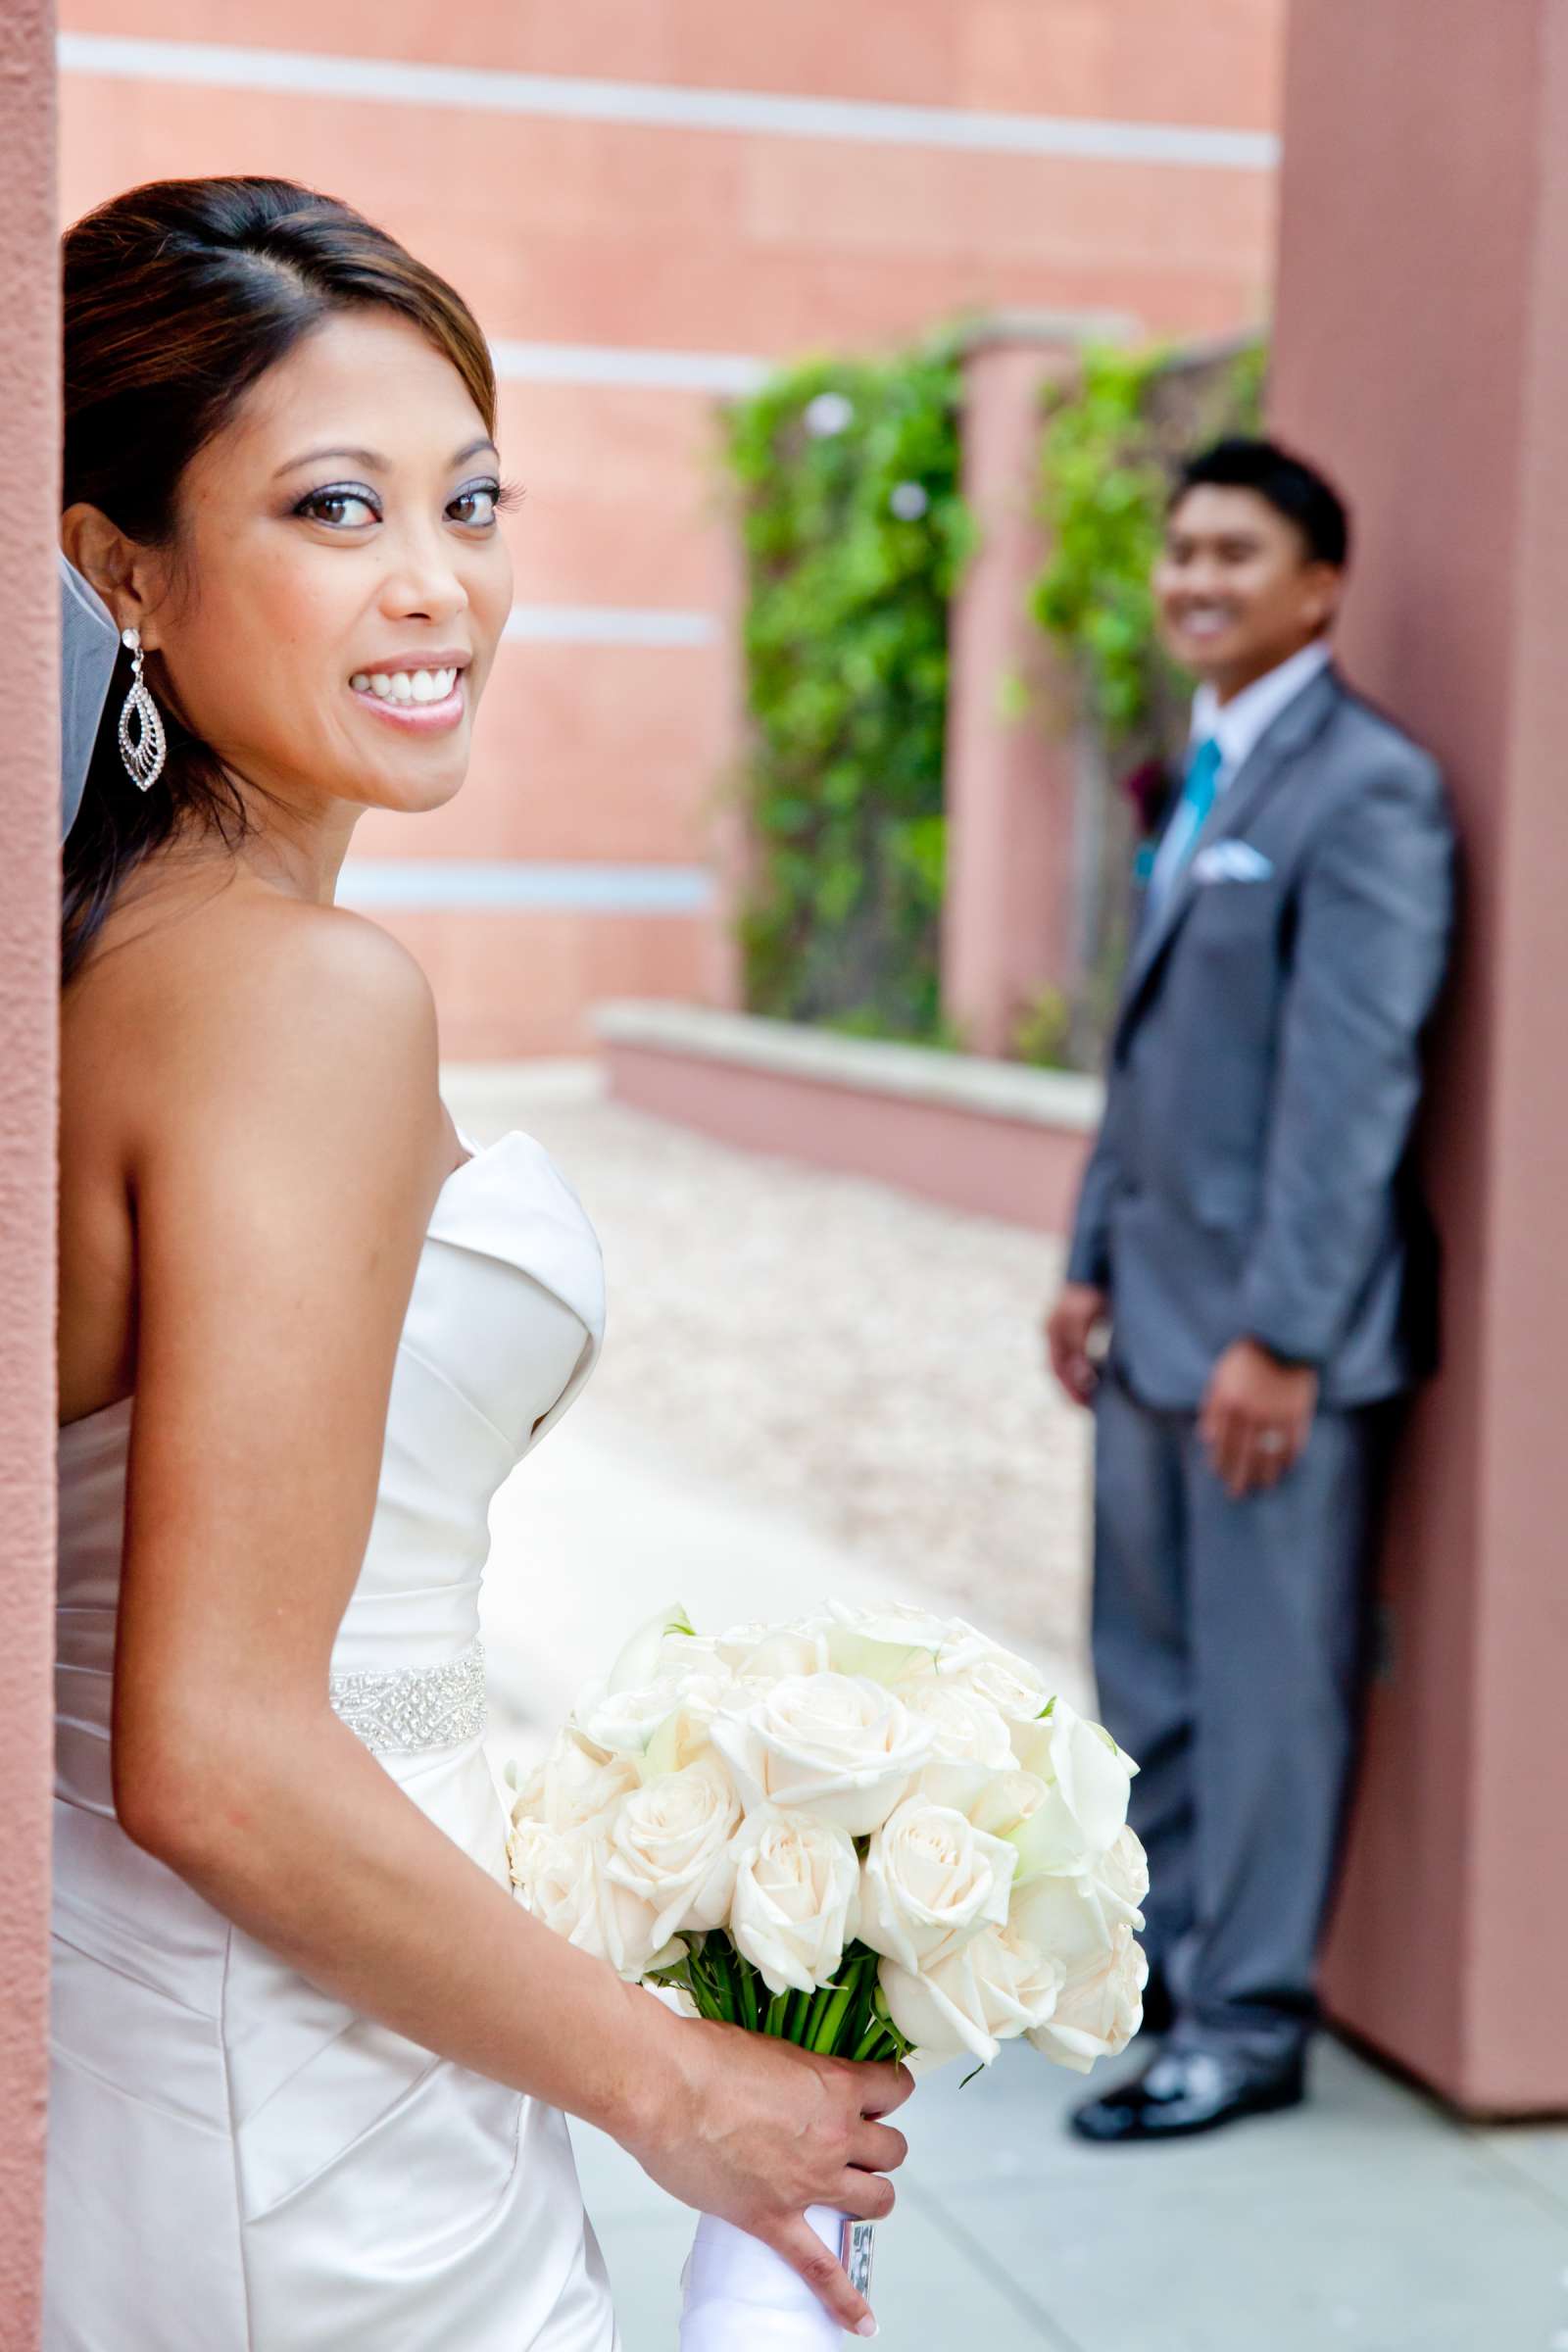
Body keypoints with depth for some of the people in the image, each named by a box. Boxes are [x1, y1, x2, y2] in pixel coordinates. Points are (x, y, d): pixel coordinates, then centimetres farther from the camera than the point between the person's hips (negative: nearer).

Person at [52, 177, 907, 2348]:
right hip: (293, 2165, -8)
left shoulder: (94, 944, 3)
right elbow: (217, 1761, -25)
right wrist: (669, 2085, -13)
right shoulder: (299, 989, -23)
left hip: (96, 2019, 8)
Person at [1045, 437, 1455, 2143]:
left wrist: (1278, 1335, -20)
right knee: (1149, 1663, 17)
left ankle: (1247, 2023, 13)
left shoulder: (1366, 792, -14)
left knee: (1268, 1678, 2)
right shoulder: (1206, 778, 16)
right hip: (1158, 1314, 9)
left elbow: (1351, 1083, -19)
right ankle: (1165, 1949, 33)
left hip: (1274, 1324, -9)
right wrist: (1094, 1262, 17)